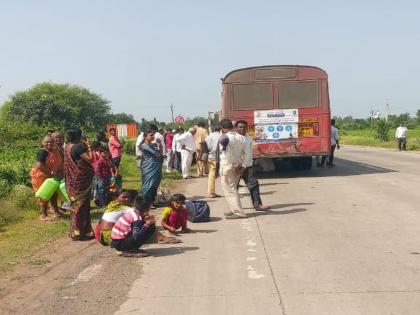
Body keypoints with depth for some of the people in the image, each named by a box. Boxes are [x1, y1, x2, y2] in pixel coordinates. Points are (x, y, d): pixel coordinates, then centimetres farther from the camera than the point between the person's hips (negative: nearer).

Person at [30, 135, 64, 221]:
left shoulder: (55, 151, 3)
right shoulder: (42, 152, -22)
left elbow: (59, 163, 10)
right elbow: (39, 165, -33)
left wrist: (60, 172, -7)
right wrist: (51, 173, -30)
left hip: (50, 176, 9)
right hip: (41, 176, -9)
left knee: (53, 194, 17)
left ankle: (56, 212, 31)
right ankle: (43, 215, 8)